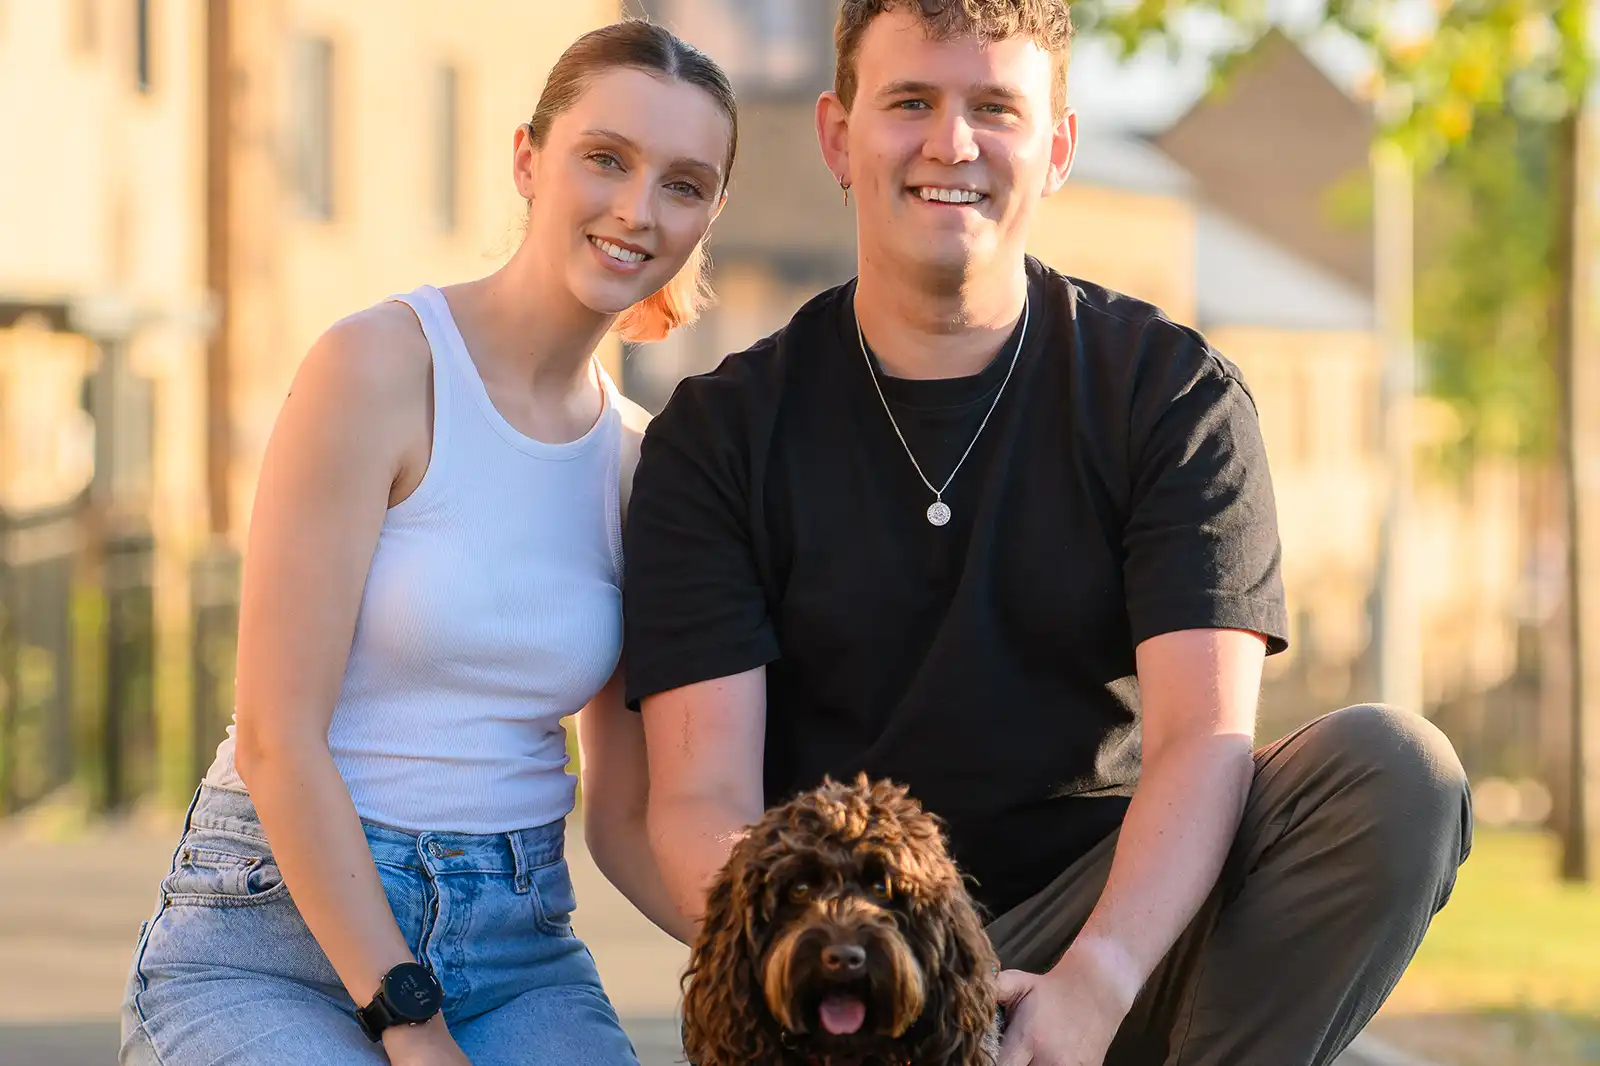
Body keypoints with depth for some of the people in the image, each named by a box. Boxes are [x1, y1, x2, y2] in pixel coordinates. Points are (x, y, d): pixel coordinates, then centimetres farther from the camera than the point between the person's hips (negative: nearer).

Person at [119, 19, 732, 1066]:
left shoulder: (641, 460, 9)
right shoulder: (381, 364, -10)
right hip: (275, 948, -5)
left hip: (519, 950, 5)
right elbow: (275, 737, -13)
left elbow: (623, 815, 10)